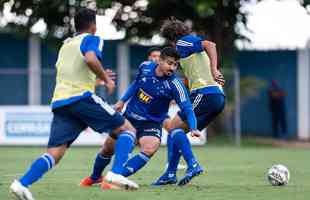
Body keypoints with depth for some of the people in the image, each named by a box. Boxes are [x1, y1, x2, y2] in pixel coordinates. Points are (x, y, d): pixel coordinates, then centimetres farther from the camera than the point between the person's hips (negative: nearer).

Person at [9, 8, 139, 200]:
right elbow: (91, 59, -16)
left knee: (54, 153, -2)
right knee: (127, 129, 5)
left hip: (59, 102, 6)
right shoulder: (91, 39, 6)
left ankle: (22, 183, -24)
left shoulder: (66, 45, 28)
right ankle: (116, 172, -14)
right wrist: (106, 79, -2)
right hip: (81, 97, -6)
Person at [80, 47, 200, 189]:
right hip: (129, 117, 4)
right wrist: (122, 101, 10)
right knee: (108, 149, 12)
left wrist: (193, 128, -38)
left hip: (151, 124, -4)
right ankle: (95, 177, 43)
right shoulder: (145, 66, -10)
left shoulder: (174, 85, -22)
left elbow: (187, 109, -23)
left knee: (150, 149, -33)